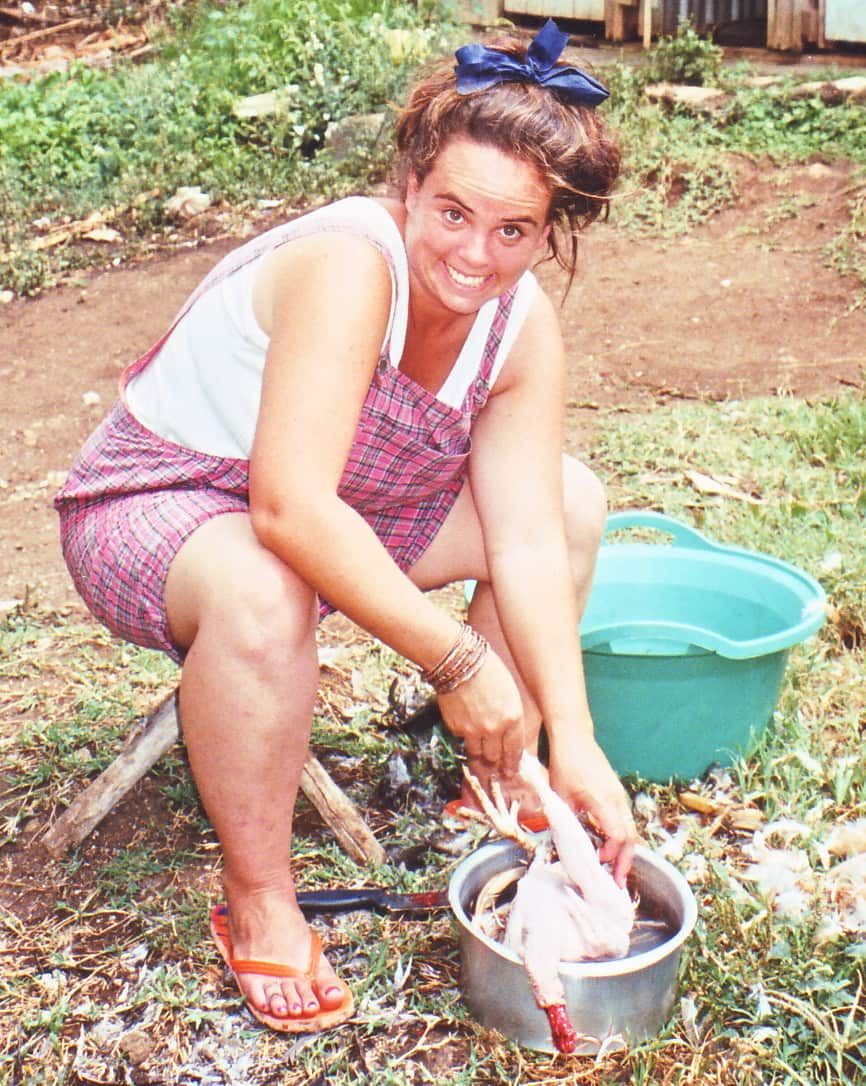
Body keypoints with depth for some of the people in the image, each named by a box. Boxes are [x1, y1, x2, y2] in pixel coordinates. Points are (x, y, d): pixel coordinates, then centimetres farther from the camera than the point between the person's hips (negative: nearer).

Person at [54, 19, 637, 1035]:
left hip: (337, 518, 7)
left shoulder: (523, 322, -9)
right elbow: (290, 509, -40)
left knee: (572, 497, 1)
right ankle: (257, 903, -18)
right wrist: (456, 659, -35)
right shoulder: (349, 263, -31)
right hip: (153, 508, -7)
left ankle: (498, 786, 12)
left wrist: (573, 744, -19)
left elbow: (525, 540, -13)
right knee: (262, 594, -41)